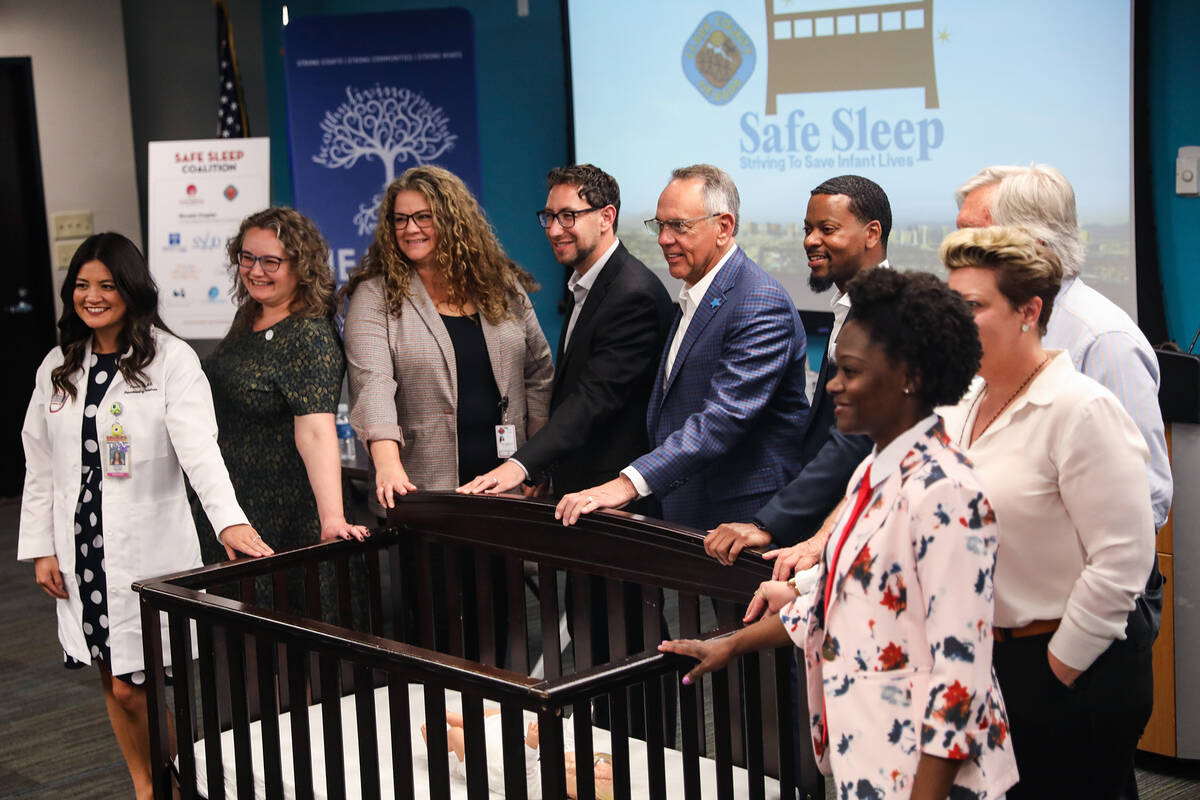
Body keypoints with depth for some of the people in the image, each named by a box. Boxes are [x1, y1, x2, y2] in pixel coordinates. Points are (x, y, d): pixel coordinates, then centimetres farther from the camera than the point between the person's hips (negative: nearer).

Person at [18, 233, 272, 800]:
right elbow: (40, 466, 12)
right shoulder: (57, 368, 9)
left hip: (148, 548, -5)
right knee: (112, 683, 13)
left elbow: (199, 447, -21)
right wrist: (41, 547, 7)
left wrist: (229, 519, -34)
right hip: (82, 546, 5)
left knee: (133, 687, -5)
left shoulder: (170, 360, -8)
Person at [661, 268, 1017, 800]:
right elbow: (834, 596, 20)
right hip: (864, 755, 8)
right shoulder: (874, 473, 8)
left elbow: (960, 669, -22)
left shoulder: (946, 494, -20)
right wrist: (733, 646, 25)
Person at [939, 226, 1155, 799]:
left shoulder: (1081, 410, -16)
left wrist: (1061, 668, -14)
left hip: (1075, 679, -7)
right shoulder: (963, 406, 9)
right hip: (984, 661, 8)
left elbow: (1123, 558, -19)